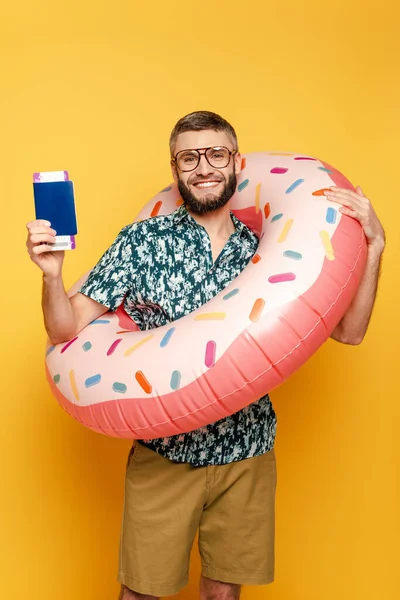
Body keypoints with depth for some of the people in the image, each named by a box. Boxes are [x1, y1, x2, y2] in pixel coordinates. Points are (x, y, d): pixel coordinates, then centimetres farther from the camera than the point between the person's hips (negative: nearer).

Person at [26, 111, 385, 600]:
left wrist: (372, 247, -11)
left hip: (246, 455, 2)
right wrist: (52, 273, -25)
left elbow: (348, 331, 0)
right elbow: (67, 330, -6)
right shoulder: (141, 242, -7)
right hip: (162, 453, -1)